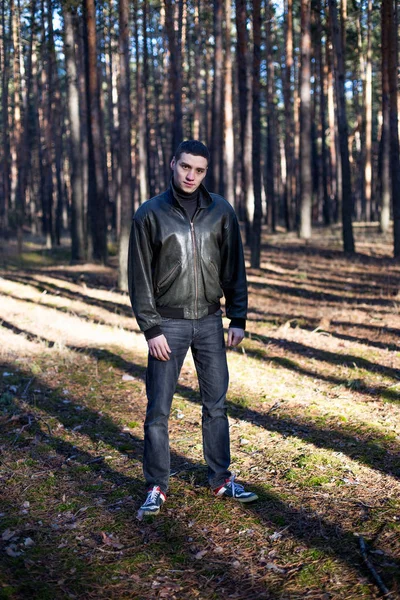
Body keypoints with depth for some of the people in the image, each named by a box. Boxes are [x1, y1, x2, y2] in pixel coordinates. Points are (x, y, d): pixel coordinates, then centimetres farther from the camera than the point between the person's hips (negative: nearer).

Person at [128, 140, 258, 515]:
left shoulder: (220, 211, 3)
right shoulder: (150, 214, -4)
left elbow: (234, 268, 7)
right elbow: (140, 277, -5)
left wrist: (238, 319, 2)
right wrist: (151, 329, -10)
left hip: (210, 322, 3)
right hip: (169, 323, -2)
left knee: (216, 404, 10)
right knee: (158, 410, 1)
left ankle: (221, 480, 24)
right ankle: (156, 487, 14)